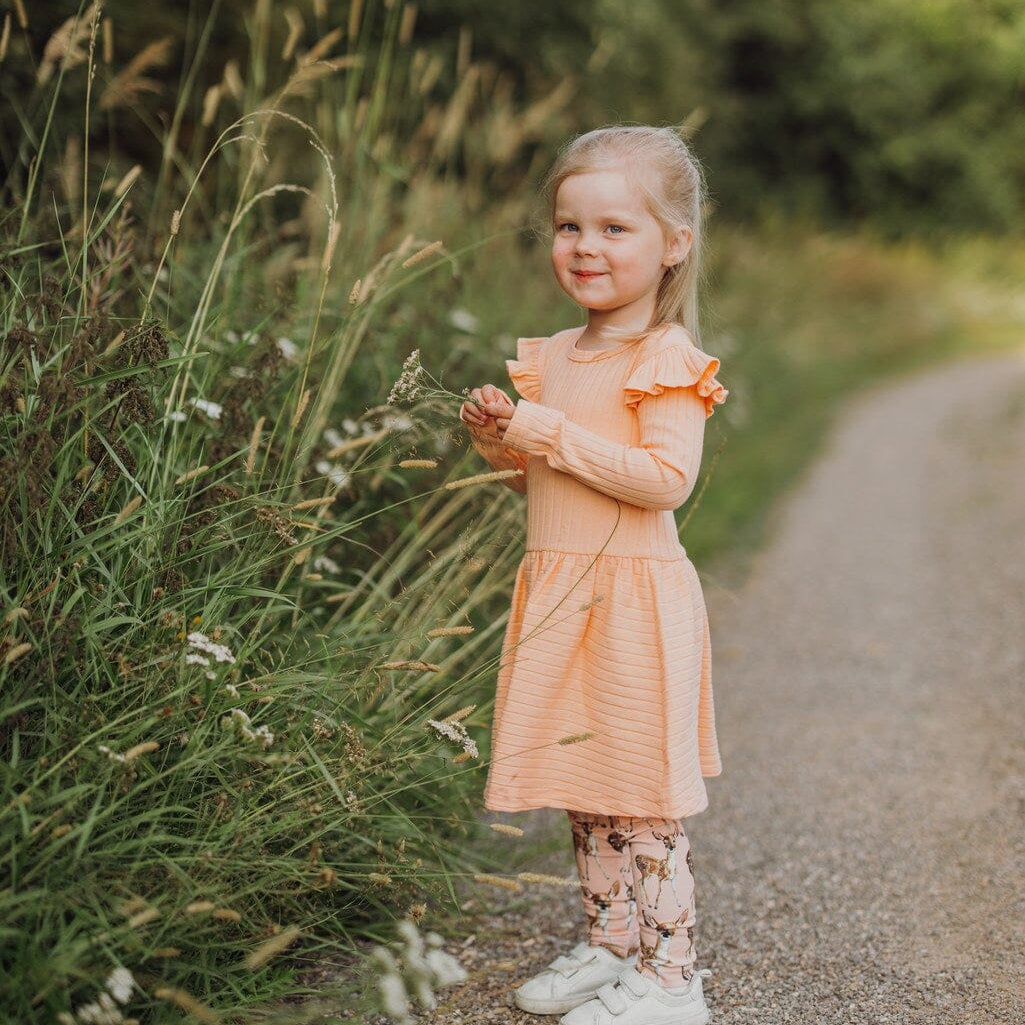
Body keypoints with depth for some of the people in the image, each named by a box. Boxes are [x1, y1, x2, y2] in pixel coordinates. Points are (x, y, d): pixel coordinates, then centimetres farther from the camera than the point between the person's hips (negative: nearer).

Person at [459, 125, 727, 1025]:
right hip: (558, 594, 8)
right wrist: (500, 439, 1)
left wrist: (554, 436, -22)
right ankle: (612, 946, 30)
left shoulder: (666, 360, -12)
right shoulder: (552, 358, 13)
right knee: (585, 789, 15)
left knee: (642, 798, -1)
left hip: (633, 597, -8)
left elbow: (667, 477, -23)